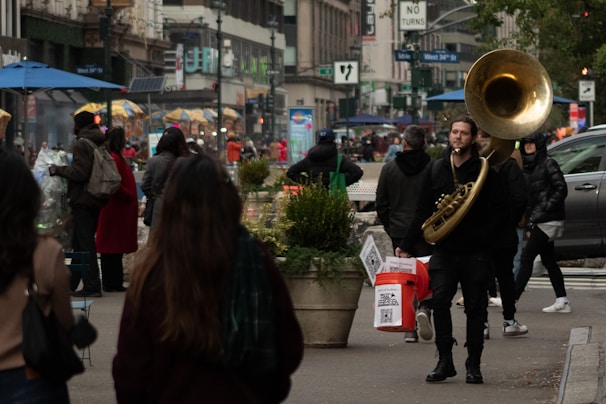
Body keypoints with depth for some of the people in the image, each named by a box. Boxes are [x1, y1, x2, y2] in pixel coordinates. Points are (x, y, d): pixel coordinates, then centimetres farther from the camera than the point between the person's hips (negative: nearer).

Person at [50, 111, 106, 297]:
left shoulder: (81, 144, -14)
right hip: (96, 201, 9)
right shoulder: (100, 143, 12)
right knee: (79, 242, 17)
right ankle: (71, 283, 25)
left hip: (83, 201, -9)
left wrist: (58, 170, -8)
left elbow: (79, 172, -22)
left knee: (85, 244, -6)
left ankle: (92, 286, -7)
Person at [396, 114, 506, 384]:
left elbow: (498, 211, -2)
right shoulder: (437, 170, 10)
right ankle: (445, 361, -3)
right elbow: (423, 212, 14)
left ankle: (473, 364, 11)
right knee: (439, 300, -11)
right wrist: (406, 245, 11)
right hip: (444, 250, 2)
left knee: (475, 307, 3)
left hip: (475, 253, -2)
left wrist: (481, 236, -16)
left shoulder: (483, 170, 0)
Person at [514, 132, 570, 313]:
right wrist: (528, 225, 13)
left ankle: (513, 297, -10)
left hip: (548, 221, -8)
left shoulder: (548, 164, -7)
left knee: (527, 257, -10)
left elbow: (561, 190, -11)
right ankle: (562, 301, 11)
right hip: (536, 221, 8)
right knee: (548, 260, 8)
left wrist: (545, 208, -16)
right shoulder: (526, 167, 16)